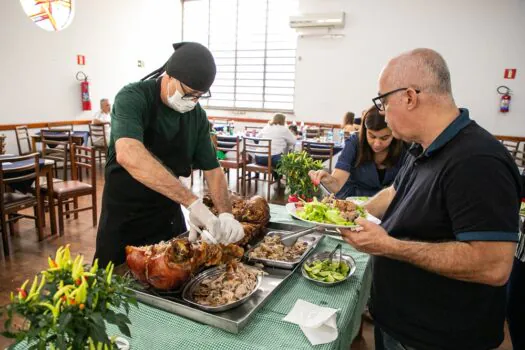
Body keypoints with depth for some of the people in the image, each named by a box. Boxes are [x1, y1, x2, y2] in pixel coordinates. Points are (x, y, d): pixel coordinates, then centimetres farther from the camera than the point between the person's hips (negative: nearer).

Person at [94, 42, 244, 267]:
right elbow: (128, 155, -39)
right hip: (124, 218, -4)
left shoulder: (197, 115, -4)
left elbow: (212, 169, 0)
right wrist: (193, 203, -45)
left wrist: (226, 215, -18)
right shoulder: (132, 98, -20)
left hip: (169, 217, 5)